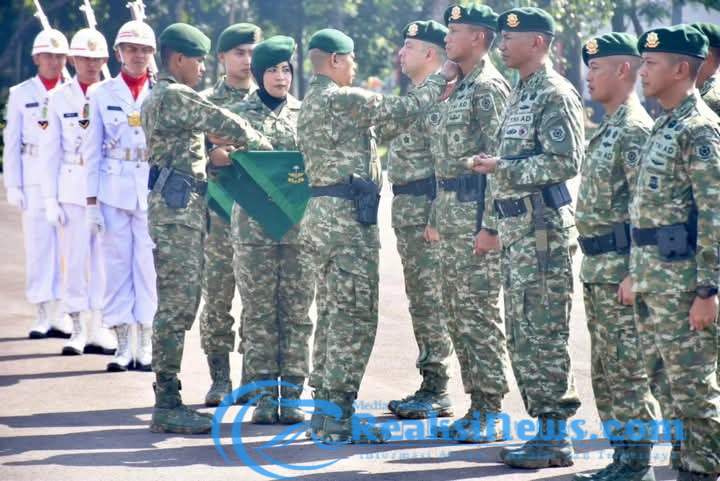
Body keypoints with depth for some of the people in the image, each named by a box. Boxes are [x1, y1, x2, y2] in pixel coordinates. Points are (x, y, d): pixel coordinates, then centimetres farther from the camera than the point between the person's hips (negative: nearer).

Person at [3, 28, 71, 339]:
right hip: (34, 181, 0)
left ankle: (60, 316, 4)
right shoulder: (20, 94, 8)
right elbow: (11, 142, 7)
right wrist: (13, 186, 0)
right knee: (38, 246, 0)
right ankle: (42, 316, 6)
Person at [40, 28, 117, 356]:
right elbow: (50, 152, 5)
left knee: (104, 260, 2)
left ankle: (99, 328, 12)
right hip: (73, 189, 0)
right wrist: (50, 199, 0)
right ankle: (78, 330, 9)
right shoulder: (60, 98, 5)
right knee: (74, 258, 0)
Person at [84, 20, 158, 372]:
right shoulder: (102, 95, 6)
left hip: (153, 192, -1)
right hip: (114, 191, 1)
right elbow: (92, 151, 6)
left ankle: (145, 346, 6)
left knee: (149, 266, -1)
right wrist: (91, 202, 0)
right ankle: (122, 346, 7)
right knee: (117, 265, 1)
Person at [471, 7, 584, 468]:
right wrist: (491, 226, 22)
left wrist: (502, 168, -18)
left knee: (545, 334, -7)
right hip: (516, 230, 10)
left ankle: (555, 437, -2)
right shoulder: (520, 94, 18)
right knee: (522, 336, 11)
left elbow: (566, 162, -20)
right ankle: (546, 428, 17)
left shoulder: (555, 94, -11)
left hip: (544, 230, -10)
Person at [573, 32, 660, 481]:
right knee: (606, 372, 13)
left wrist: (635, 273, -22)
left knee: (629, 371, -5)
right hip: (598, 269, 10)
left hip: (620, 268, -10)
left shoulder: (635, 129, -14)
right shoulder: (608, 129, 17)